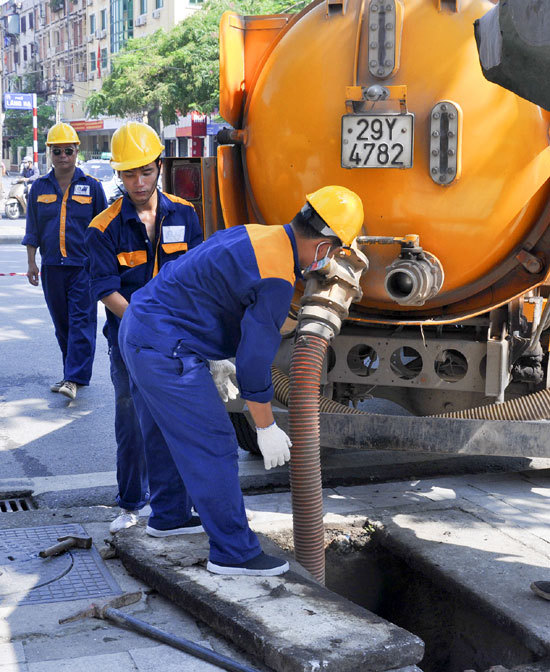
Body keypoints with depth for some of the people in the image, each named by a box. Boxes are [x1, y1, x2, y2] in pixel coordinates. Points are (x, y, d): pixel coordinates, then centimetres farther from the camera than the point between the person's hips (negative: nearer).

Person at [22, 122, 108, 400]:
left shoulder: (91, 186, 3)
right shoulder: (39, 187, 9)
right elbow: (32, 229, 13)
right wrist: (31, 262, 9)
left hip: (84, 265, -3)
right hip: (52, 266, 3)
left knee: (81, 322, -8)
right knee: (62, 324, 9)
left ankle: (74, 378, -10)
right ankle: (72, 374, 19)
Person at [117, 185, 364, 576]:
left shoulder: (255, 235, 8)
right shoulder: (276, 279, -21)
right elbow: (255, 360, -18)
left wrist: (217, 359, 30)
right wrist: (267, 429, -6)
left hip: (137, 327, 11)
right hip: (166, 350, -11)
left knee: (169, 434, 26)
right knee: (212, 446, -4)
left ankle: (169, 516, 44)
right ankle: (234, 553, 4)